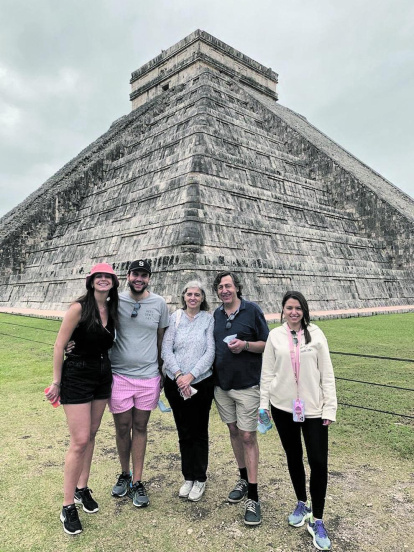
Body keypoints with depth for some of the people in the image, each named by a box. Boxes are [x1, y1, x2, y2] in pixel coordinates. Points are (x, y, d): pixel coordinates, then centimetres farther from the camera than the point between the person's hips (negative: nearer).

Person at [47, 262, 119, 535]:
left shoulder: (111, 310, 4)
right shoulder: (79, 307, -15)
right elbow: (60, 345, -12)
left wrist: (108, 373, 16)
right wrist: (56, 382, -9)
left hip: (102, 375, 6)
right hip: (77, 376, -6)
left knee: (91, 435, 15)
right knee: (80, 441, -4)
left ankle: (82, 488, 33)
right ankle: (68, 507, 12)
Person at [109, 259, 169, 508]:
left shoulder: (159, 303, -1)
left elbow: (161, 339, 8)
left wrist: (162, 371, 10)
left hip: (148, 376, 1)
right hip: (119, 374, 0)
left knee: (140, 427, 11)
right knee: (122, 427, 11)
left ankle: (137, 482, 24)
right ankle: (124, 474, 33)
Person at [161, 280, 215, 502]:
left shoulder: (208, 319, -3)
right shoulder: (175, 318, 0)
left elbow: (210, 352, -7)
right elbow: (166, 350, -4)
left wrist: (190, 375, -15)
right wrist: (178, 375, -14)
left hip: (201, 382, -1)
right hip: (175, 383, 1)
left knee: (199, 432, 9)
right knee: (184, 432, 13)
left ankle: (200, 479, 26)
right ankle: (188, 477, 30)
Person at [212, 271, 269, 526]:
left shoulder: (252, 310, -9)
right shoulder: (217, 314, 7)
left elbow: (267, 345, -6)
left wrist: (245, 345, -22)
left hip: (247, 384, -5)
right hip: (222, 383, 5)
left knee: (248, 437, -2)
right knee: (234, 431, 16)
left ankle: (253, 497, 10)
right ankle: (244, 479, 34)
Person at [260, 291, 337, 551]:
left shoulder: (315, 333, -3)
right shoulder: (275, 336, -1)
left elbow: (326, 372, -2)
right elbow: (267, 373, 2)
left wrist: (330, 407, -4)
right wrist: (263, 404, 0)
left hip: (313, 408, -1)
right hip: (283, 406, 1)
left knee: (319, 462, -2)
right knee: (294, 457, 16)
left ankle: (317, 520, 17)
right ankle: (302, 504, 38)